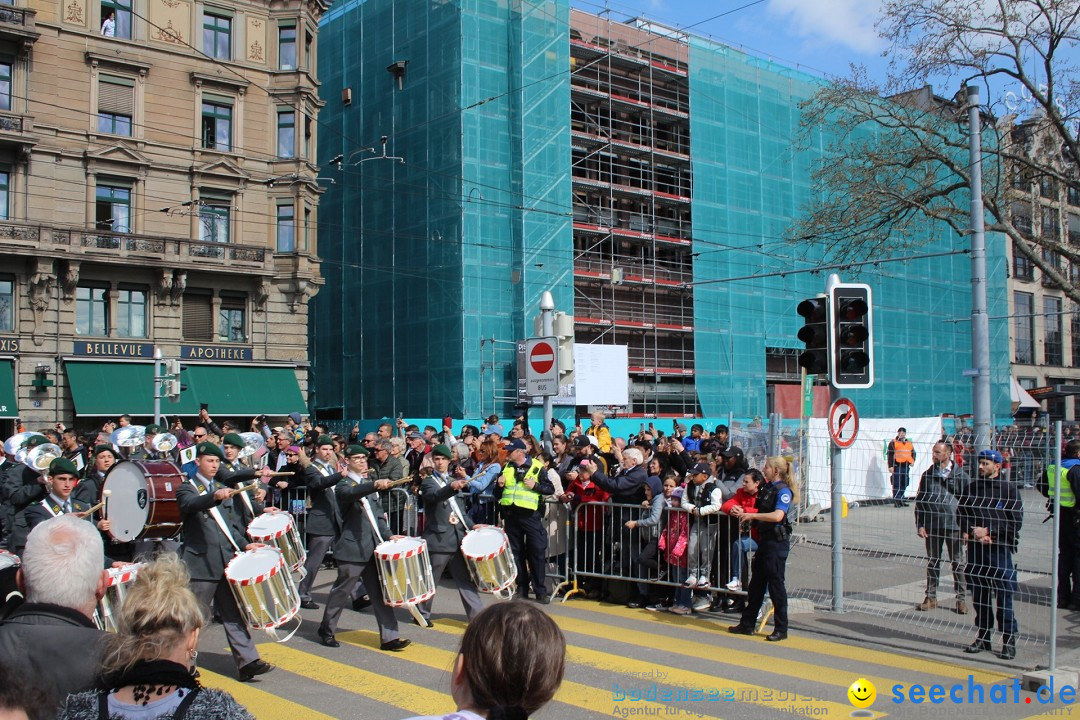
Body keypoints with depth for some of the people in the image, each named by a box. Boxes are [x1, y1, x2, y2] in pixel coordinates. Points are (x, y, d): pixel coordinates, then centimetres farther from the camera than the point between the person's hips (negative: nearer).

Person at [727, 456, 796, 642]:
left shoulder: (783, 491, -13)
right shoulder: (767, 488, 13)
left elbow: (777, 516, -27)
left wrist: (751, 515, -21)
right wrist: (742, 513, 5)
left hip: (777, 541, -9)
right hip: (764, 540, 9)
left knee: (775, 583, -3)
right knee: (756, 582, 13)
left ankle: (781, 629, 6)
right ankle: (747, 624, 21)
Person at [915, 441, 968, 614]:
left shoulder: (959, 474, -1)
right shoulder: (928, 475, 6)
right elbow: (919, 501, 9)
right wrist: (919, 525, 2)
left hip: (953, 525, -2)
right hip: (932, 526, 2)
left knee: (957, 562, 4)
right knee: (932, 562, 9)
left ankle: (961, 598, 14)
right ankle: (931, 597, 17)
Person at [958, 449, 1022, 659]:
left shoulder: (1008, 489, -3)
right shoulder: (971, 488, 10)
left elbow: (1015, 521, -7)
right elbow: (960, 513, 10)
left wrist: (989, 531, -12)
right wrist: (971, 531, -6)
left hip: (1000, 548, -4)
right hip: (975, 548, 4)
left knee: (1004, 595, -3)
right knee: (978, 594, 11)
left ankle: (1009, 640, 6)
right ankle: (983, 636, 22)